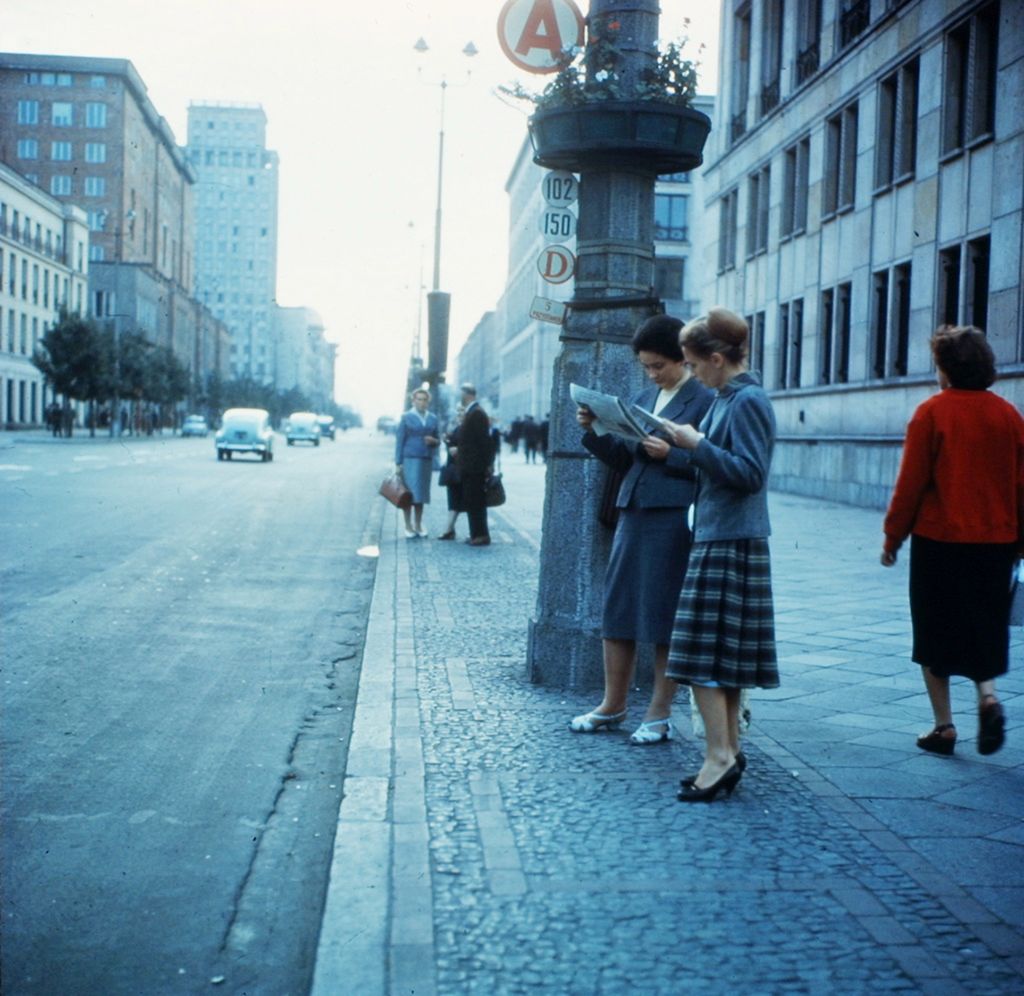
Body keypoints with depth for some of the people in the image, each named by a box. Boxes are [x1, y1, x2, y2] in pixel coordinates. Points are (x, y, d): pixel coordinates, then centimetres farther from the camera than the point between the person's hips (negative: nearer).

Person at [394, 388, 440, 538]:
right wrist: (398, 463, -8)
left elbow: (438, 439, 16)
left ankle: (418, 525, 15)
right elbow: (399, 440, -2)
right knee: (408, 493, -7)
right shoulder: (406, 417, 1)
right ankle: (408, 526, 0)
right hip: (410, 459, -4)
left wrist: (433, 440, -9)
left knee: (421, 493, 7)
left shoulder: (433, 418, 11)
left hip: (426, 460, 4)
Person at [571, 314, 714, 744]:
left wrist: (671, 454, -20)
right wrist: (595, 431, 3)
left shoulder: (705, 400, -5)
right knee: (617, 608, 10)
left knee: (665, 616, 0)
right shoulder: (643, 399, 16)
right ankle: (613, 704, 23)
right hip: (633, 513, 7)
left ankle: (660, 714, 11)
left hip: (675, 519, -7)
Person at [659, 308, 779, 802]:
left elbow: (748, 473, -21)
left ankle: (720, 755, -7)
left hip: (730, 543, -10)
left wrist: (697, 443, -18)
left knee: (703, 651, -9)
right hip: (720, 538, 10)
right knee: (723, 653, 12)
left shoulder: (747, 401, -14)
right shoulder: (727, 398, 14)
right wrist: (689, 445, 9)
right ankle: (729, 750, 18)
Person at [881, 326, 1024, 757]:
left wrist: (893, 536, 1)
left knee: (935, 633, 8)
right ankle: (987, 695, -5)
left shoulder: (932, 412, -9)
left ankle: (944, 726, 10)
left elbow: (911, 482, -9)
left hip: (939, 541, -3)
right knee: (981, 628, 18)